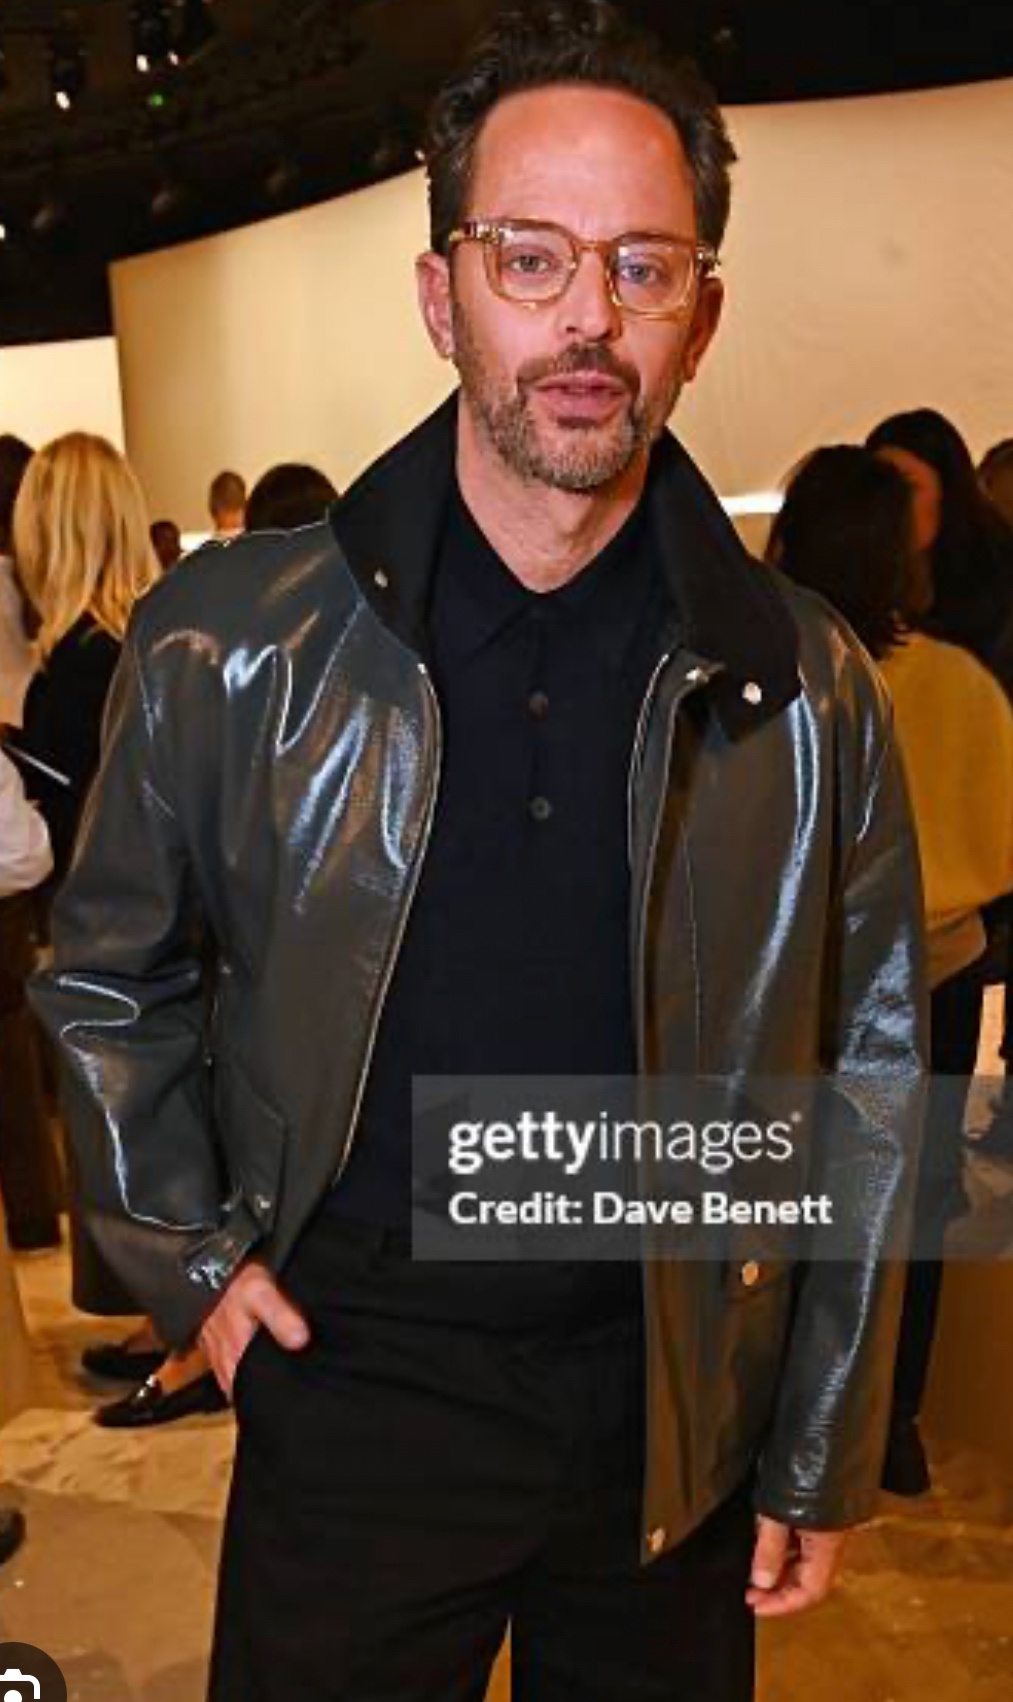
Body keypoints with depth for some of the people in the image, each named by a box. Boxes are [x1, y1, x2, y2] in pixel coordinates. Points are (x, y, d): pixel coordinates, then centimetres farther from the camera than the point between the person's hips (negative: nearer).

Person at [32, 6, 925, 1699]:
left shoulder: (805, 687, -6)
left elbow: (870, 1080, 1)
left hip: (676, 1416, 2)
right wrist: (184, 1250, 0)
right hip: (350, 1387, -1)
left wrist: (826, 1458, 4)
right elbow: (108, 974, 7)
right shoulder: (228, 641, -9)